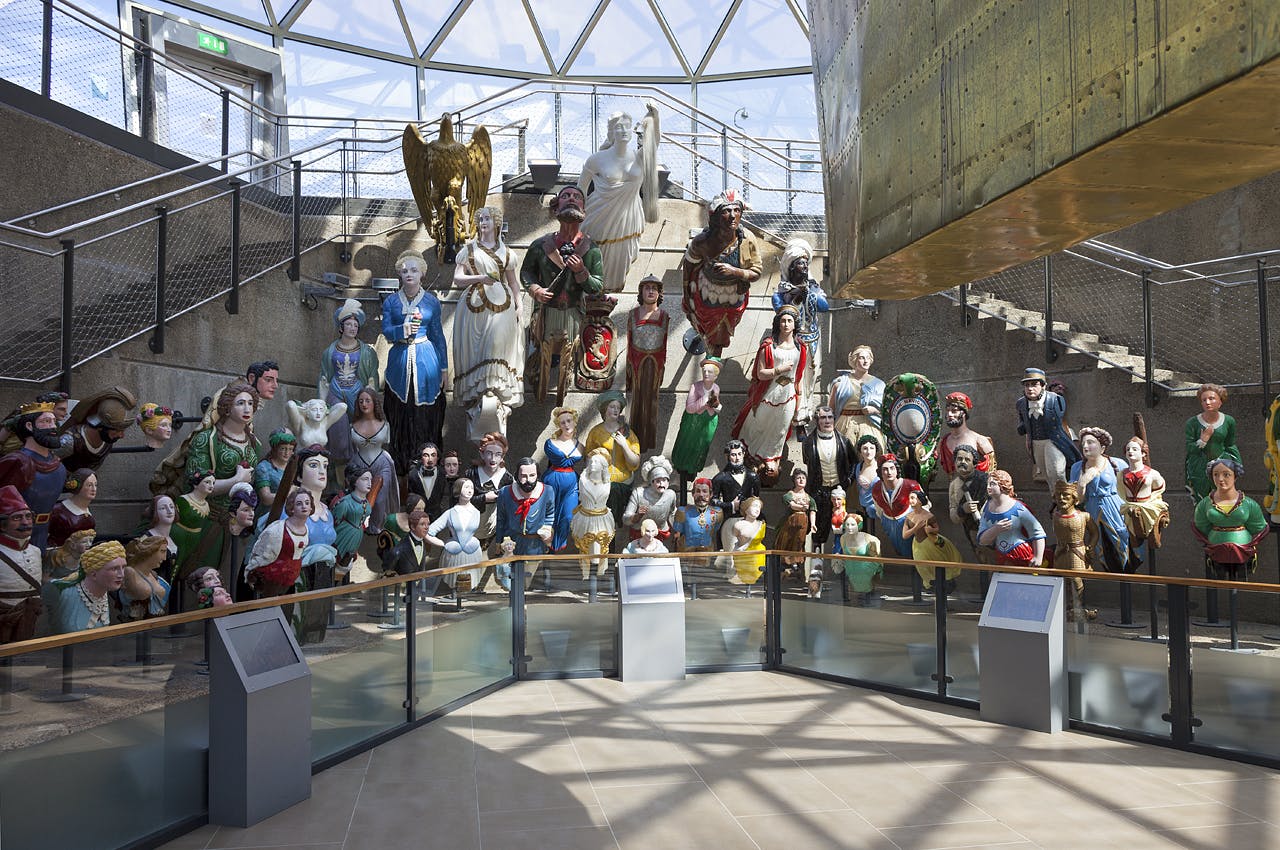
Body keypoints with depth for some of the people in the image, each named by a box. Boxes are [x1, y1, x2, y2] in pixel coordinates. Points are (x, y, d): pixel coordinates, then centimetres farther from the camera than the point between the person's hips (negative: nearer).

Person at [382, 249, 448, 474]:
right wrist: (403, 329, -23)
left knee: (426, 416, 1)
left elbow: (438, 335, 8)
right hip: (400, 361, 1)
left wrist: (444, 368, 7)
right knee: (401, 415, 3)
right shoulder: (391, 301, 5)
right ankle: (401, 466, 13)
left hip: (426, 361, 0)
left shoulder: (432, 301, 5)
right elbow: (386, 331, -2)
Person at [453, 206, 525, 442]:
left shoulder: (506, 252, 15)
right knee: (475, 351, -4)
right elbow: (457, 278, 3)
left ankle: (496, 389, -11)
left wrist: (519, 305, 7)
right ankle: (478, 392, 1)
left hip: (501, 306, 0)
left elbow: (513, 282, 19)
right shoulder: (468, 249, 11)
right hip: (474, 306, 0)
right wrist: (480, 278, -12)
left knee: (497, 348, -12)